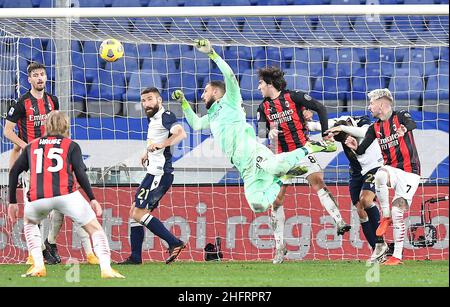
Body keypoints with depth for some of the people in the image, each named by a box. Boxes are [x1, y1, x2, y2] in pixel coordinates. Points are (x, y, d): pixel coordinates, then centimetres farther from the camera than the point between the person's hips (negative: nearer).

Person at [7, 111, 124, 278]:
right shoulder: (71, 145, 17)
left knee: (29, 222, 34)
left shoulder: (32, 146, 25)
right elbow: (80, 173, 3)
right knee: (95, 229, 10)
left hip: (37, 198, 2)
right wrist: (92, 199, 3)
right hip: (65, 194, -2)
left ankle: (38, 266, 18)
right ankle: (106, 269, -10)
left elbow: (14, 172, 19)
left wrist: (12, 202, 23)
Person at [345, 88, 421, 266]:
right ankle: (386, 217, -18)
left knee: (398, 211, -12)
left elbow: (412, 124, -27)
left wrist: (404, 128, -50)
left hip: (410, 172, -4)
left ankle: (397, 256, -4)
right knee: (380, 175, -34)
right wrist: (355, 146, -19)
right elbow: (362, 150, 4)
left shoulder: (401, 117, -4)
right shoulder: (375, 128, 11)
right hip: (392, 169, 4)